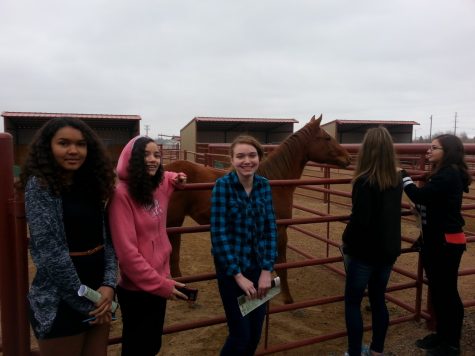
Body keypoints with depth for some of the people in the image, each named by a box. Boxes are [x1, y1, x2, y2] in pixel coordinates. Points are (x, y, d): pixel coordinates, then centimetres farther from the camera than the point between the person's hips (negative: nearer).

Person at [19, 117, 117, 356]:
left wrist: (109, 284, -10)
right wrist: (85, 302, -13)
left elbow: (106, 238, 5)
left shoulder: (92, 184, 5)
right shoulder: (39, 185, -13)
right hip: (60, 301, -6)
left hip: (98, 292, 6)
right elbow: (51, 254, -18)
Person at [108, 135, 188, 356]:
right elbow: (127, 251, -23)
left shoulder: (160, 186, 2)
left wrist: (176, 180, 7)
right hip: (137, 289, -7)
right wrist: (161, 284, -19)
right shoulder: (122, 194, -20)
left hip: (158, 284, 7)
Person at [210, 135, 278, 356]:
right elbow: (219, 234, -17)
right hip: (231, 267, -4)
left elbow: (271, 228, 0)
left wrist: (267, 270, -6)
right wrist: (238, 275, -16)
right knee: (241, 334, 3)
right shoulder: (223, 185, -15)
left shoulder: (264, 185, -1)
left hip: (258, 266, 5)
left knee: (255, 333, 15)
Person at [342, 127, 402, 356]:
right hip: (389, 250, 7)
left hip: (365, 252, -7)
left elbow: (359, 219, -23)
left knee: (353, 303, 8)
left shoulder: (364, 182, -19)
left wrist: (346, 242, -8)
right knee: (378, 300, 19)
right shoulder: (396, 180, 3)